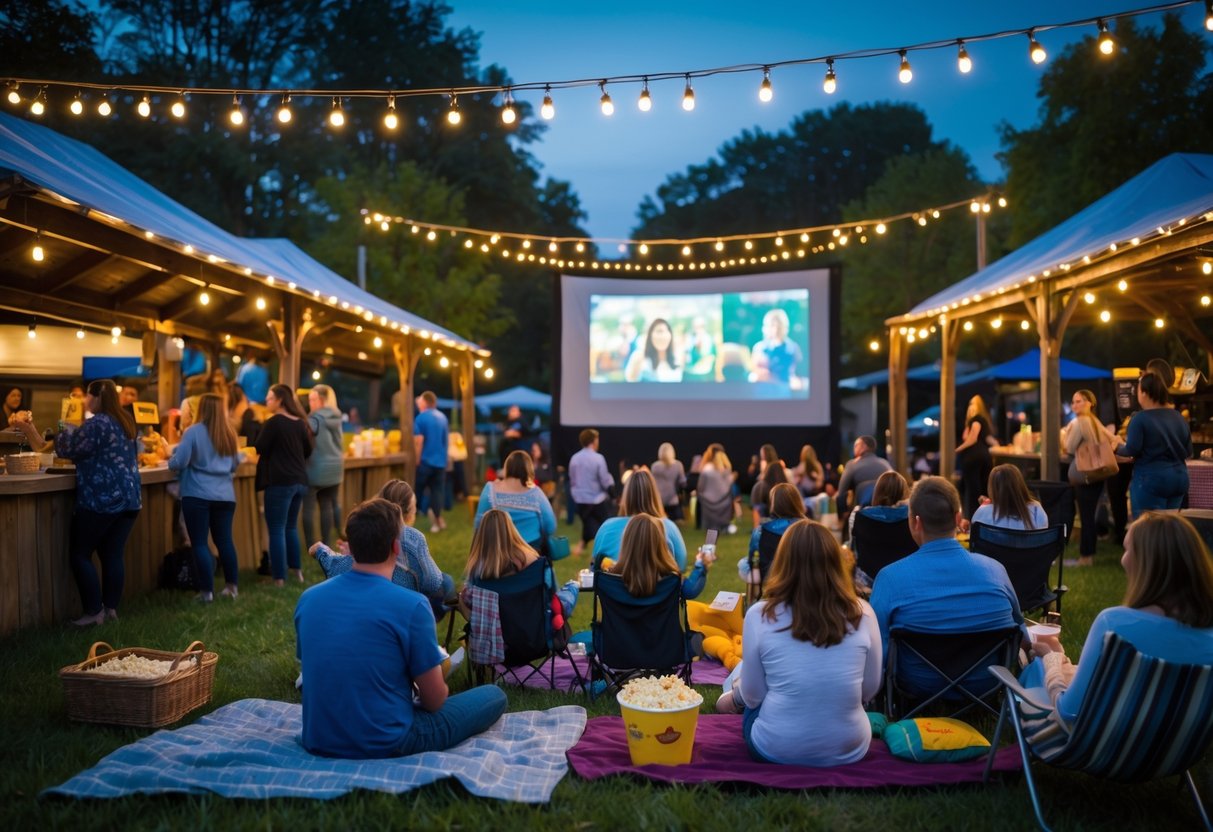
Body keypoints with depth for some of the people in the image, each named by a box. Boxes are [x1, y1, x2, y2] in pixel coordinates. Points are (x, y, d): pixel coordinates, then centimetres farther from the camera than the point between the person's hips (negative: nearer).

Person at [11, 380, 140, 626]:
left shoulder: (97, 424, -14)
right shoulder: (125, 422, 14)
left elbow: (67, 449, -8)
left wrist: (64, 430, 10)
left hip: (101, 500, -8)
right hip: (127, 498, 8)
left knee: (79, 555, 2)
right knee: (113, 555, 10)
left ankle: (94, 612, 1)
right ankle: (111, 608, 11)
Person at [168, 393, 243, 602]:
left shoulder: (193, 431, -7)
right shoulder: (229, 433, 10)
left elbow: (179, 462, -11)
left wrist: (169, 460, 11)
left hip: (197, 495, -5)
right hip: (225, 495, 5)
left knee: (199, 543, 1)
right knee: (224, 540, 12)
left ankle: (207, 591, 1)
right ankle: (232, 586, 15)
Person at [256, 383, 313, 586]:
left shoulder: (273, 422, -11)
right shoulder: (300, 422, 8)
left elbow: (260, 448, -5)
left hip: (280, 481, -7)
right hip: (300, 481, 7)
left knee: (276, 530, -1)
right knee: (291, 527, 20)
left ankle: (279, 578, 0)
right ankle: (297, 571, 23)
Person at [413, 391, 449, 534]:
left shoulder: (421, 417, -11)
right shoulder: (443, 417, 8)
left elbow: (418, 441, -15)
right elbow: (448, 440, 14)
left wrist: (417, 460, -5)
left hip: (426, 460, -5)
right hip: (441, 460, 5)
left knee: (420, 488, 12)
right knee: (437, 490, 8)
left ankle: (428, 510, 0)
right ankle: (437, 520, 6)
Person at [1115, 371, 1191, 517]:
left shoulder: (1140, 418, -11)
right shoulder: (1179, 417, 8)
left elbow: (1132, 450, -16)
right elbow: (1188, 452, 11)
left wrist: (1118, 447, 3)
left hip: (1151, 479, -7)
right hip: (1179, 477, 7)